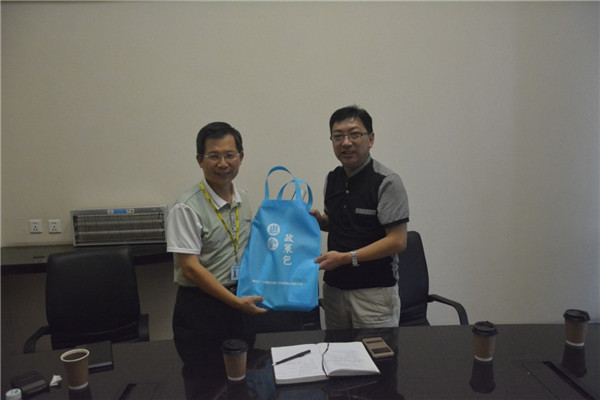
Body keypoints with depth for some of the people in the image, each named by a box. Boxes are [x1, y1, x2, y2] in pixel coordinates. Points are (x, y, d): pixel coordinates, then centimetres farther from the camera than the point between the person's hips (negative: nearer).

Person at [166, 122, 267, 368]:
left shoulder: (243, 200, 5)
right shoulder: (187, 208, -16)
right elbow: (190, 268, -18)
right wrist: (236, 301, -18)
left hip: (240, 304, 6)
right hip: (200, 309, -6)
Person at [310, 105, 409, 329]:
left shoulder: (386, 182, -13)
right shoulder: (332, 179, 7)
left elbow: (397, 242, -16)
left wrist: (346, 257, -18)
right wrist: (318, 219, 1)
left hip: (374, 291, -6)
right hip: (334, 286, 6)